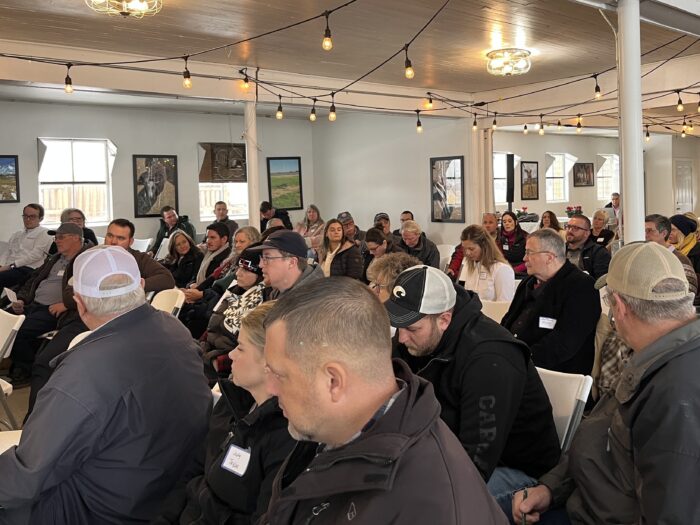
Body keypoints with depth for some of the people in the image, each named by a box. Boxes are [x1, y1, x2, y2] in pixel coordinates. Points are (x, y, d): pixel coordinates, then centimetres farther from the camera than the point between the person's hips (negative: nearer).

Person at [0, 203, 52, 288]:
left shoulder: (43, 233, 7)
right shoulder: (16, 234, 31)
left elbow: (35, 255, -6)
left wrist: (11, 265, -12)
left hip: (28, 269, -6)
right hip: (8, 269, 6)